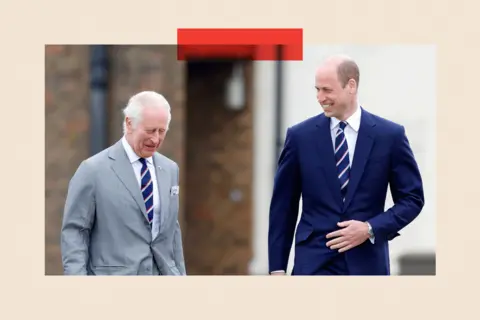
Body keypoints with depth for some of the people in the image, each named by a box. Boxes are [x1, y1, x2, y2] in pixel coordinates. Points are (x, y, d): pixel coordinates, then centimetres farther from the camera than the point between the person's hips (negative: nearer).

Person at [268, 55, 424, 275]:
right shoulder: (300, 136, 2)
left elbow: (412, 198, 4)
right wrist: (277, 267, 2)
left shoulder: (390, 135, 0)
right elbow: (283, 206, 5)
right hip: (314, 263, 0)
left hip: (366, 264, 1)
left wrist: (371, 229, -12)